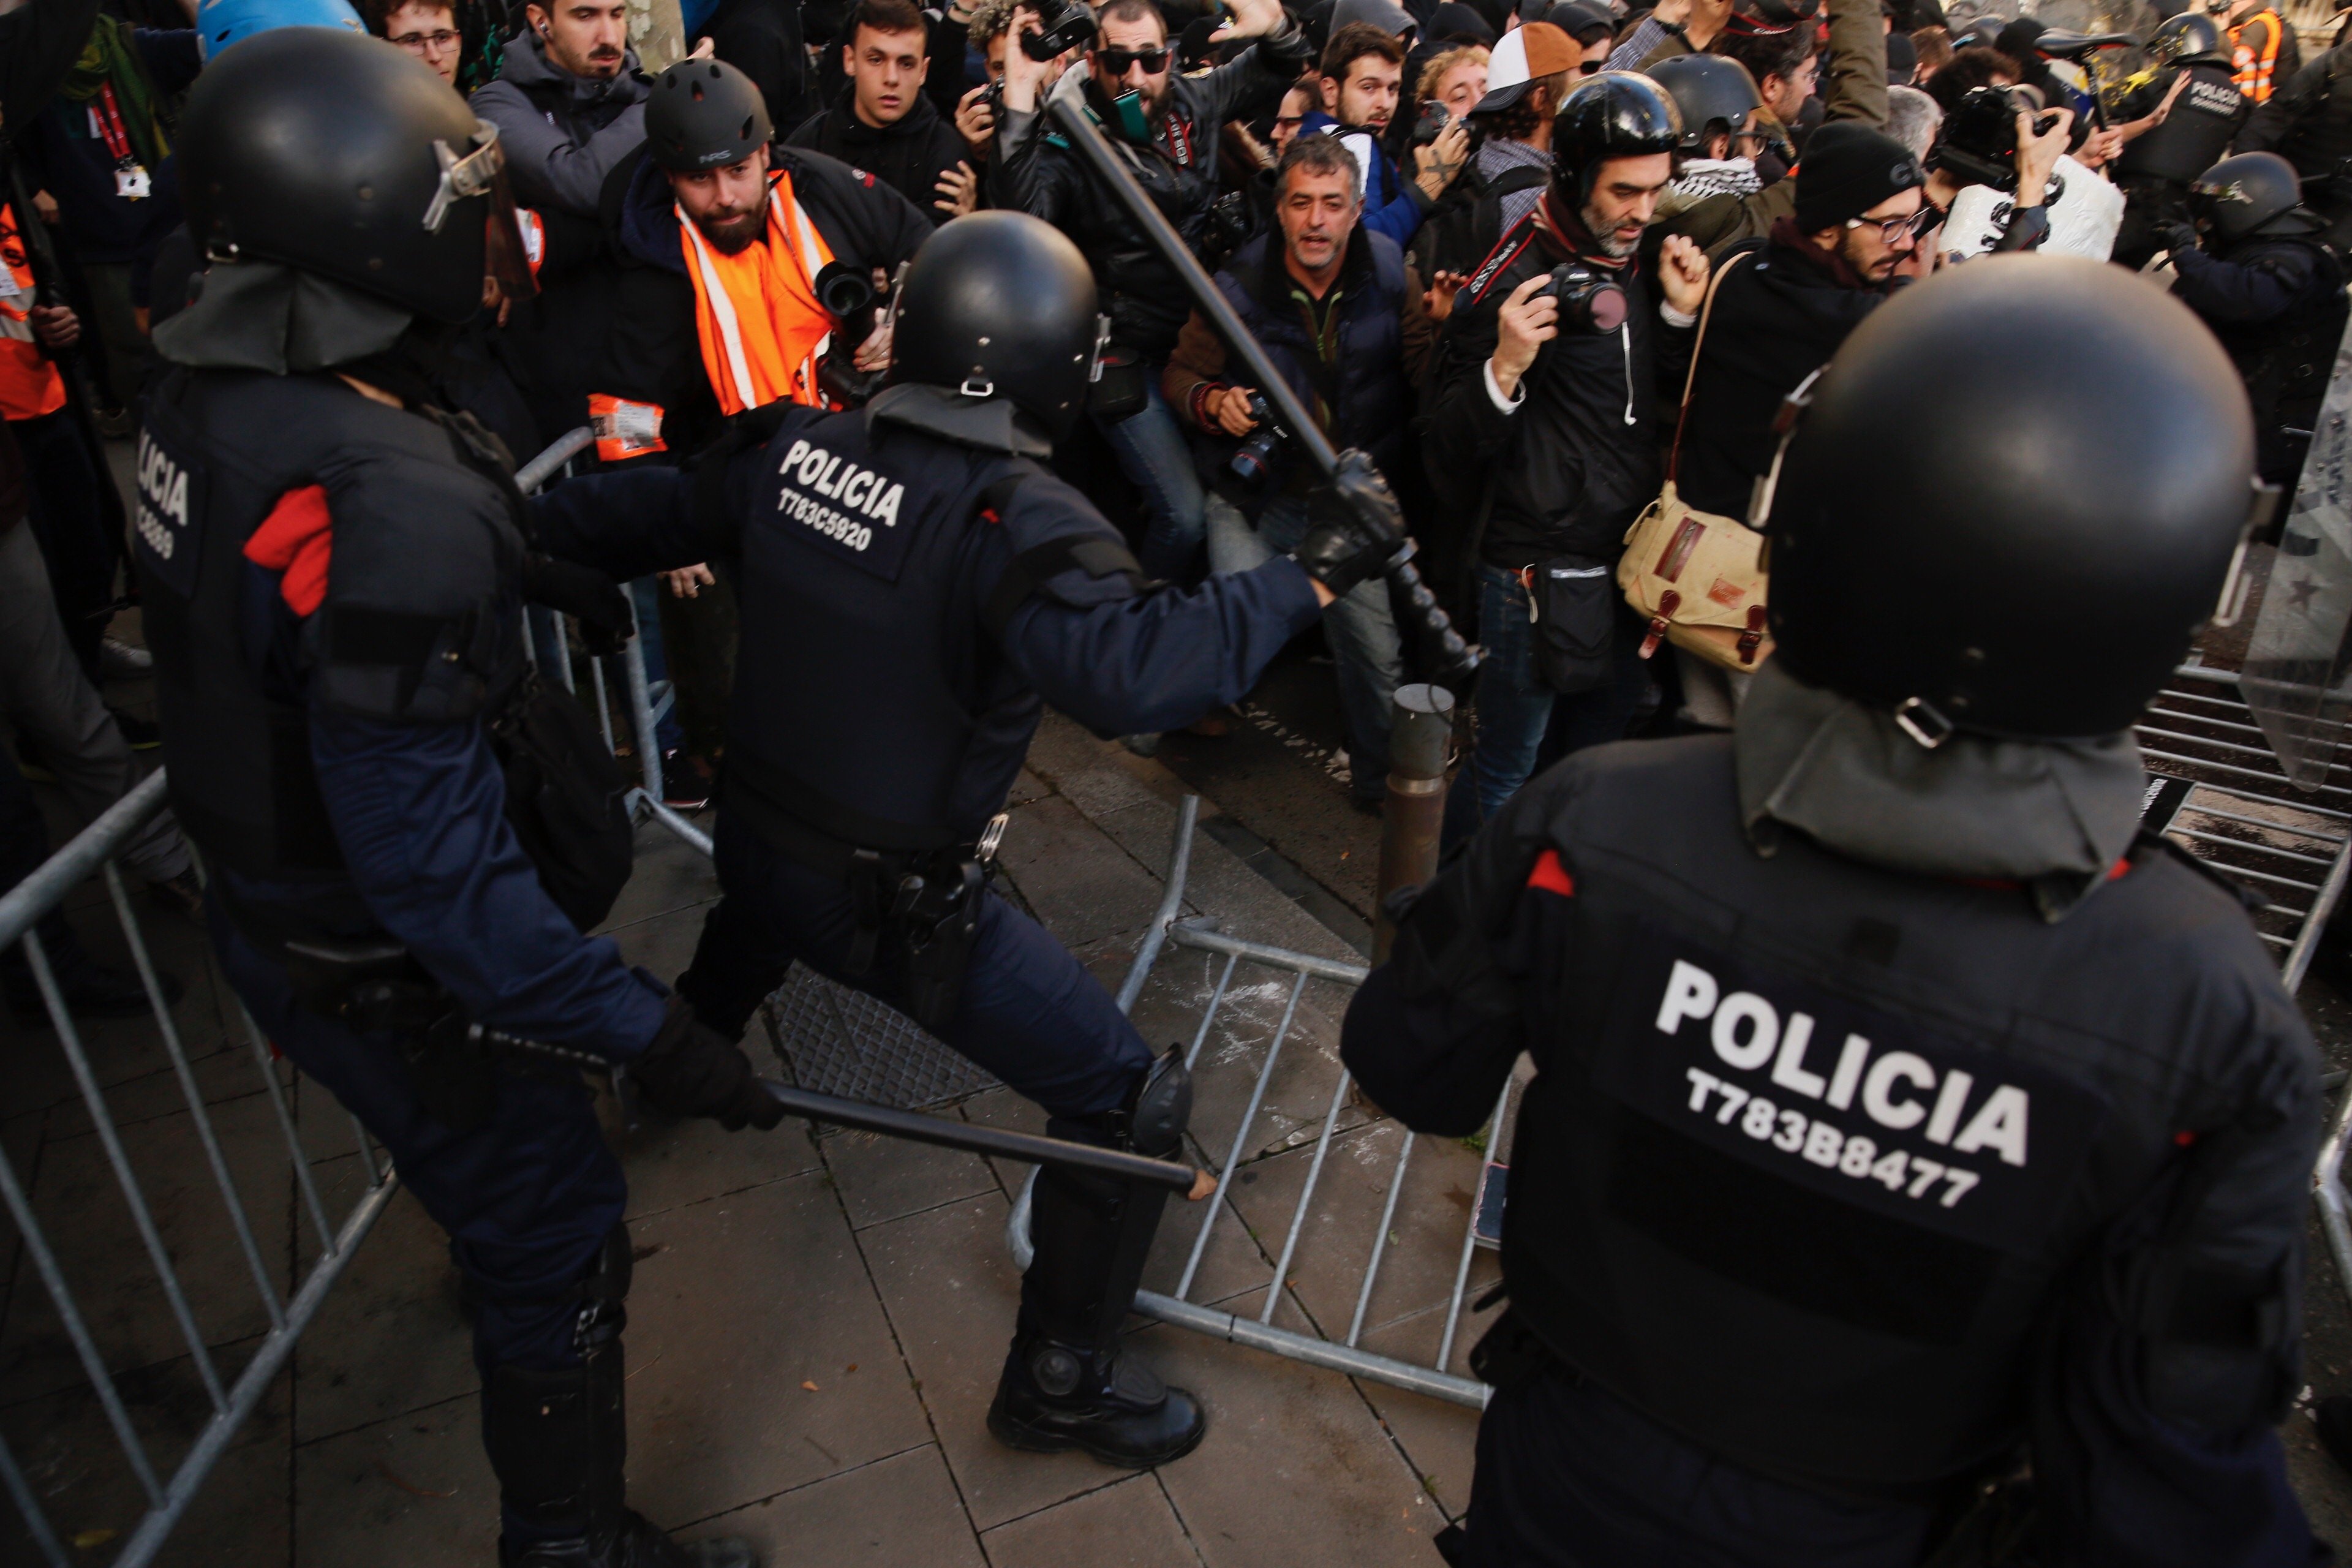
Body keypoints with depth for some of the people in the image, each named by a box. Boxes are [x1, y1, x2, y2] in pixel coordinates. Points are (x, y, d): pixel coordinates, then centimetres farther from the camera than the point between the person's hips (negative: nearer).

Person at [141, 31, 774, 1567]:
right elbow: (434, 863, -35)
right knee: (564, 1243, 11)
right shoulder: (392, 509, -37)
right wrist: (645, 1028, -28)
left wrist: (539, 570, 24)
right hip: (384, 972, -9)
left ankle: (496, 1245, 67)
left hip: (277, 899, 9)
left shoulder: (212, 387, -7)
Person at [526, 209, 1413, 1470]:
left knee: (764, 913, 45)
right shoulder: (1014, 519, -26)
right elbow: (1126, 673, -44)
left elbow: (639, 519, 8)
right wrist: (1310, 573, -35)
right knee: (1130, 1102, 3)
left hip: (752, 836, 8)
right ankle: (1059, 1382, 19)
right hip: (894, 905, -8)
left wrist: (536, 516, 28)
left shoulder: (796, 452, -5)